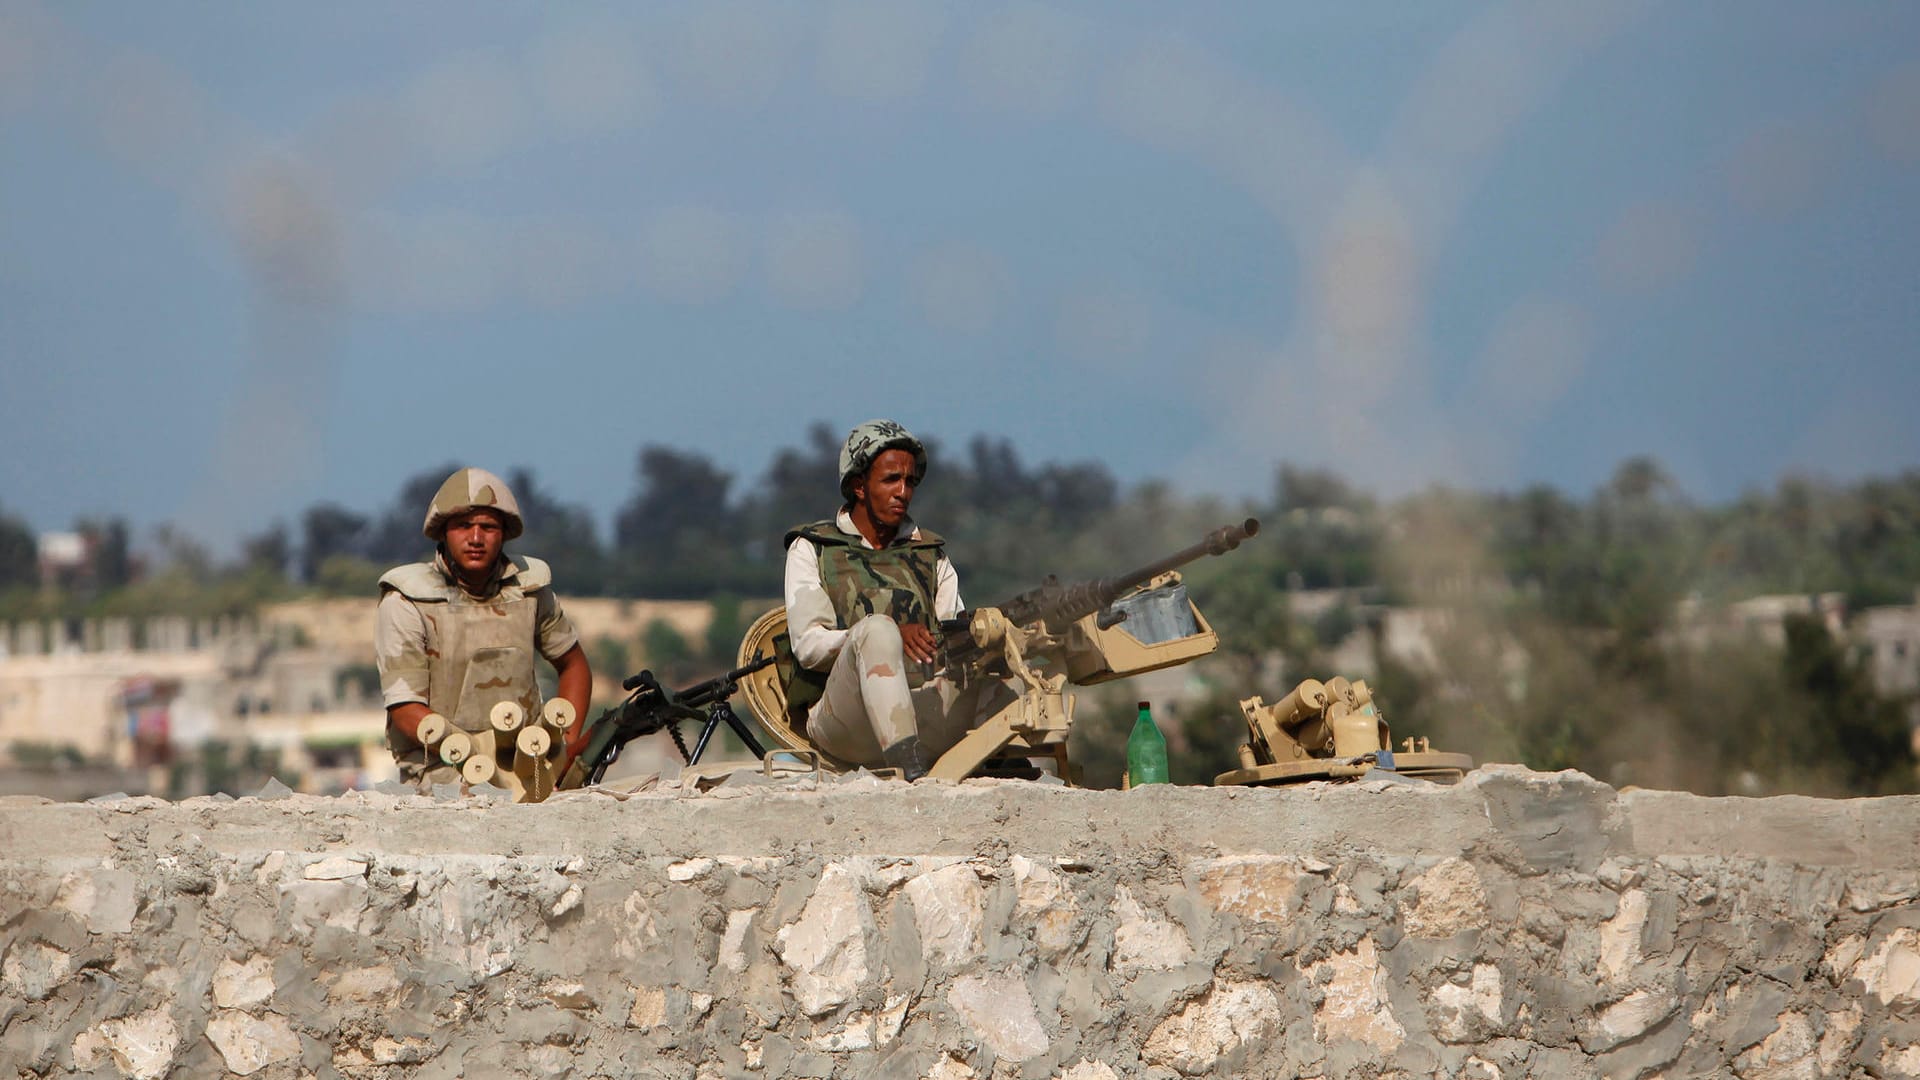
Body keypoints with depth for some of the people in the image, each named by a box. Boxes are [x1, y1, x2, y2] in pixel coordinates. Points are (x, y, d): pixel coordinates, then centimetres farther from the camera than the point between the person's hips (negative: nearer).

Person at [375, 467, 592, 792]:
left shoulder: (528, 588, 8)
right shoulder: (406, 603, -6)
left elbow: (573, 664, 25)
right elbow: (406, 712, -10)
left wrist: (568, 745, 8)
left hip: (525, 758, 5)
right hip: (438, 763, -5)